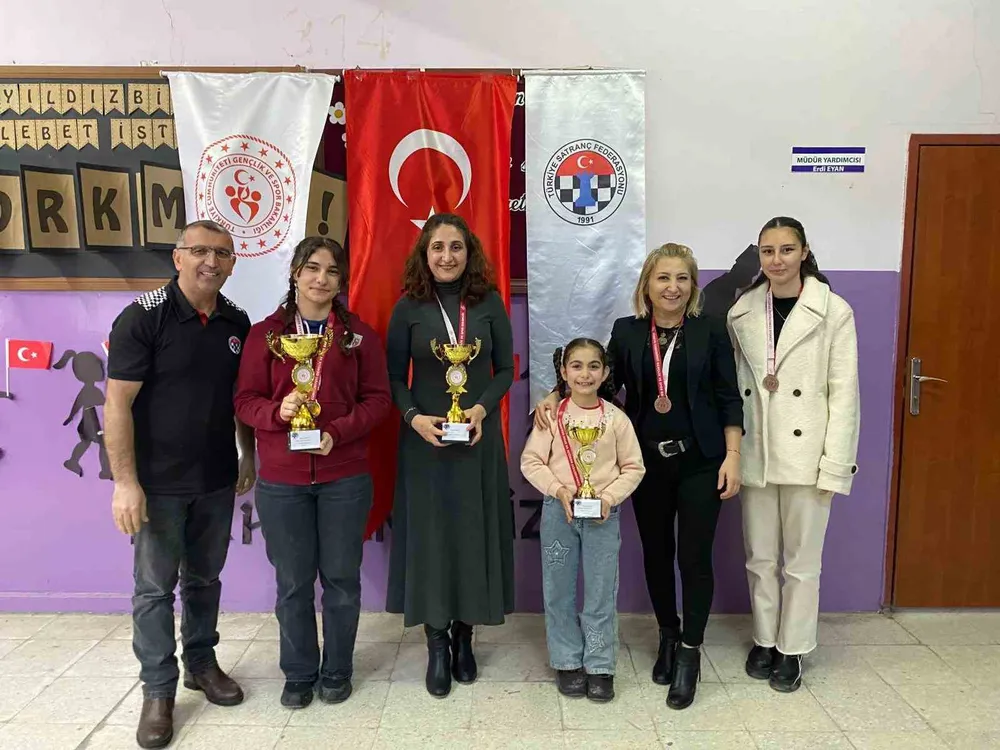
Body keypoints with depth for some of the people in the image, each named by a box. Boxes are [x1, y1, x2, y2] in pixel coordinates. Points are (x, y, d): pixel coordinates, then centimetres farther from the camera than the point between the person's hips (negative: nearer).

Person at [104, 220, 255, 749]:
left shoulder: (237, 322, 3)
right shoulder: (143, 317, -13)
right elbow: (117, 403, -14)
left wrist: (249, 456, 12)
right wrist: (126, 482, -17)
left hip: (217, 480, 5)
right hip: (159, 482, -4)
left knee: (204, 577, 18)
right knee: (155, 586, 7)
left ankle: (201, 663, 36)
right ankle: (158, 691, 22)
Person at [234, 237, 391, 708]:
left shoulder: (359, 335, 3)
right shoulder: (265, 334, 3)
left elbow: (377, 398, 0)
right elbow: (245, 400, 1)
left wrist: (337, 432, -15)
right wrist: (278, 411, -20)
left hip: (345, 478, 0)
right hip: (281, 480, 0)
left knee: (341, 578, 11)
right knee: (293, 582, 11)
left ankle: (336, 671, 30)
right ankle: (299, 673, 30)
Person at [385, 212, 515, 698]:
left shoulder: (489, 303, 0)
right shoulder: (408, 308, -2)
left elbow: (505, 369, 3)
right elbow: (394, 377, 1)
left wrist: (482, 407, -13)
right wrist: (414, 418, -16)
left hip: (479, 438, 1)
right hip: (425, 439, -1)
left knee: (474, 533, 8)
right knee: (429, 536, 4)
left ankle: (464, 636, 26)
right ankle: (437, 645, 18)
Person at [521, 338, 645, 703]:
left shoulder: (616, 418, -2)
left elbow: (633, 467, 1)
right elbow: (531, 460, -3)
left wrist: (610, 496, -12)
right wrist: (559, 489, -15)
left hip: (603, 514, 0)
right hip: (558, 511, 0)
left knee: (601, 593, 5)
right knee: (559, 591, 9)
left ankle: (600, 666, 21)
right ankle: (567, 662, 25)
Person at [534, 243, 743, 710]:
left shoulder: (711, 332, -2)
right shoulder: (627, 331, 2)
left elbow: (729, 399, -1)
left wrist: (732, 456, -7)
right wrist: (555, 396, -6)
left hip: (699, 462, -2)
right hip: (647, 461, 2)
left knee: (694, 557, -1)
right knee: (655, 553, 13)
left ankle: (689, 653, 16)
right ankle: (668, 637, 34)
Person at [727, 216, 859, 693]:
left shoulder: (834, 312, -5)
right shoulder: (742, 312, 4)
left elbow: (843, 393, -6)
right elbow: (731, 387, 6)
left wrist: (834, 466, -10)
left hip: (805, 455, -3)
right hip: (754, 454, 3)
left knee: (801, 561, 9)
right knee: (759, 558, 15)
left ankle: (792, 649, 27)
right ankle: (764, 640, 33)